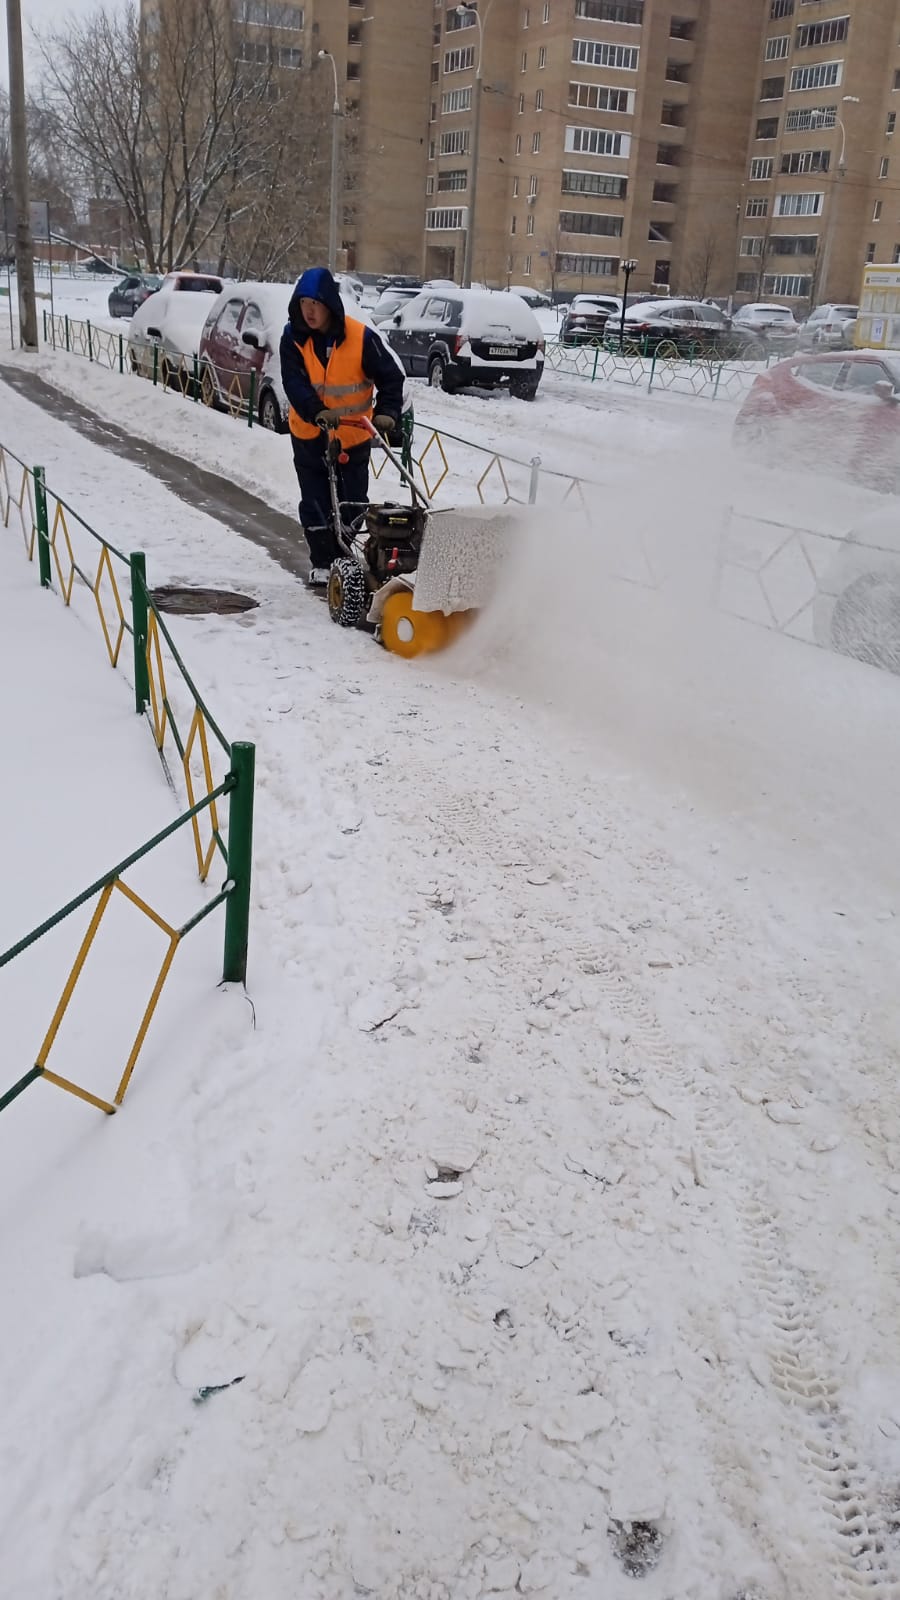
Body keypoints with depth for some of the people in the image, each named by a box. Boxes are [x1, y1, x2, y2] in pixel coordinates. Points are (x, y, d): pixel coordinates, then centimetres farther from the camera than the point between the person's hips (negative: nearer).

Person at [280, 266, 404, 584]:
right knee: (315, 503, 6)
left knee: (352, 503, 6)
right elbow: (293, 382, -20)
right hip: (309, 435, 2)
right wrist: (316, 412, -37)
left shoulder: (361, 337, -16)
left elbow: (390, 377, -12)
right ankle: (322, 563, 18)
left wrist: (386, 413, -28)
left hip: (354, 435, -1)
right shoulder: (293, 337, -9)